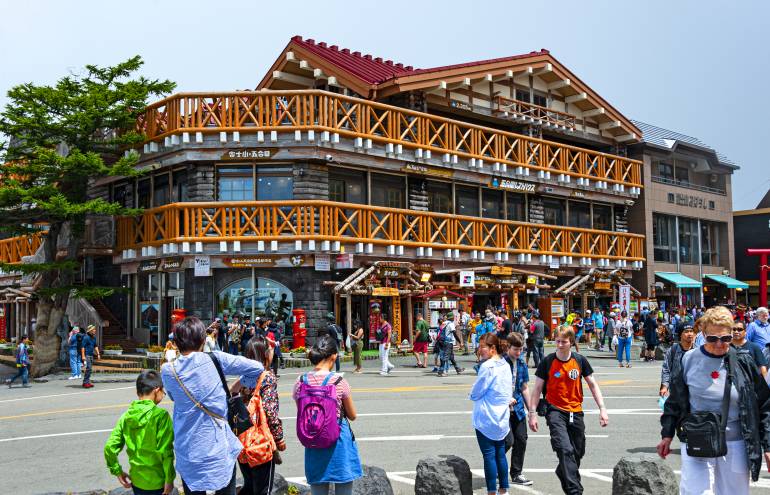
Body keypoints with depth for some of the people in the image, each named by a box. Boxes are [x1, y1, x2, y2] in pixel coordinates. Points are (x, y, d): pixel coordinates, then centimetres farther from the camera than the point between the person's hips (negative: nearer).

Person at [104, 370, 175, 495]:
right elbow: (165, 451, -18)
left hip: (136, 480, 5)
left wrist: (118, 471, 10)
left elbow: (110, 448, -2)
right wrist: (169, 479, -10)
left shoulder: (126, 416, 0)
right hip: (156, 481, -5)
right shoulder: (161, 415, -15)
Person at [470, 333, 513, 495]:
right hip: (502, 418, 8)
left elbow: (475, 394, -12)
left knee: (489, 455, 0)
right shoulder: (505, 365, 7)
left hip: (485, 419, -8)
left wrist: (473, 394, 6)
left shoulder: (487, 366, -18)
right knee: (500, 453, 14)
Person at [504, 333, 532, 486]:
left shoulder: (522, 364, 8)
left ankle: (516, 474, 17)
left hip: (518, 407, 6)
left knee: (521, 439, 5)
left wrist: (531, 410, 14)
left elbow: (524, 388, 15)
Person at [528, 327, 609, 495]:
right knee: (566, 450, -21)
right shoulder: (547, 361, -7)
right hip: (555, 411, -3)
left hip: (576, 412, 3)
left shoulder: (580, 360, -1)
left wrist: (602, 409, -1)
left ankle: (562, 472, 42)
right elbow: (537, 388, -1)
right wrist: (532, 413, -5)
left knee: (578, 453, 13)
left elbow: (593, 385, 7)